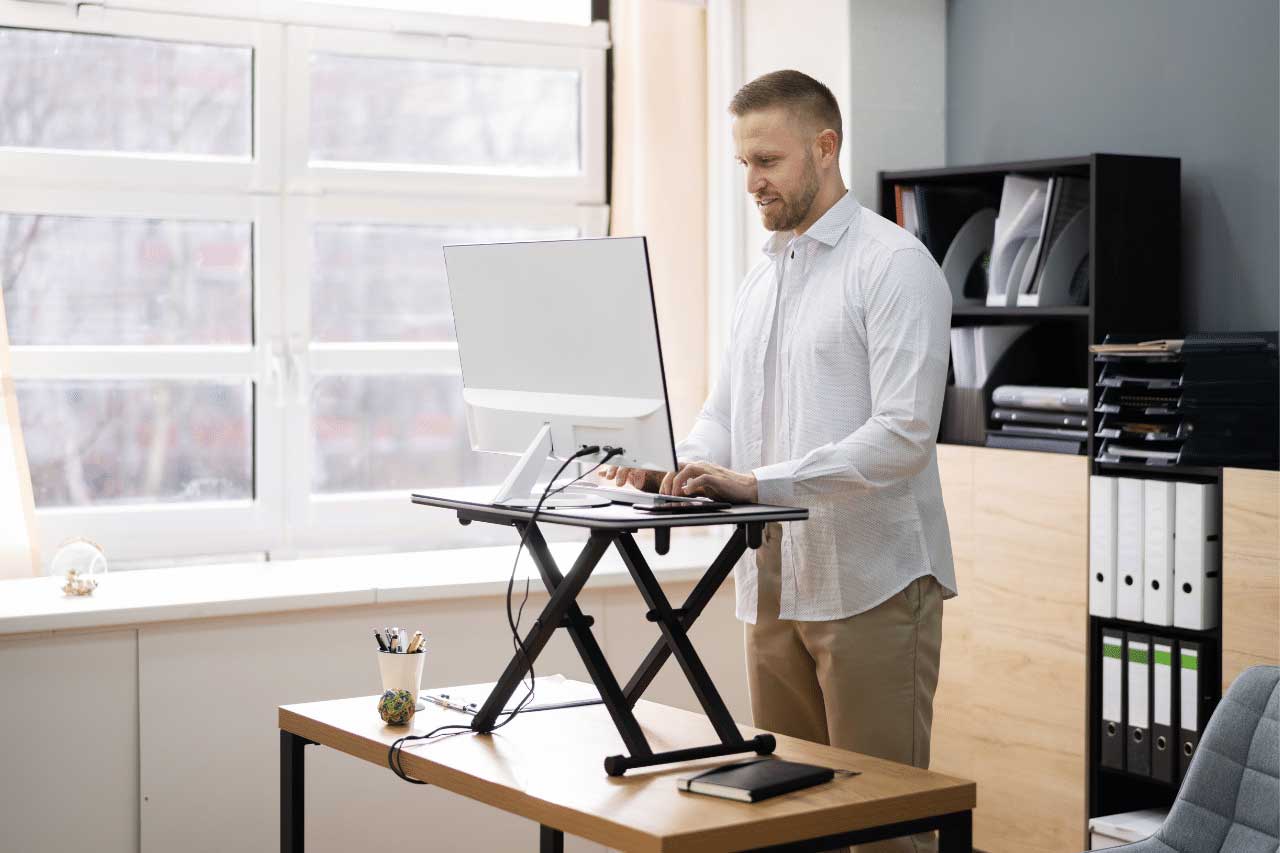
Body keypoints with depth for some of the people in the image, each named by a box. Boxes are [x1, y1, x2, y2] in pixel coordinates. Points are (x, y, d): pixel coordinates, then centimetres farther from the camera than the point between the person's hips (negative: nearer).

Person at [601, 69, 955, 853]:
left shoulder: (894, 266, -9)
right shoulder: (762, 277, 16)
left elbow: (904, 433, -19)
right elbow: (725, 413, 17)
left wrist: (760, 482, -25)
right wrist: (675, 465, -5)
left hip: (871, 585, -7)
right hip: (775, 585, 8)